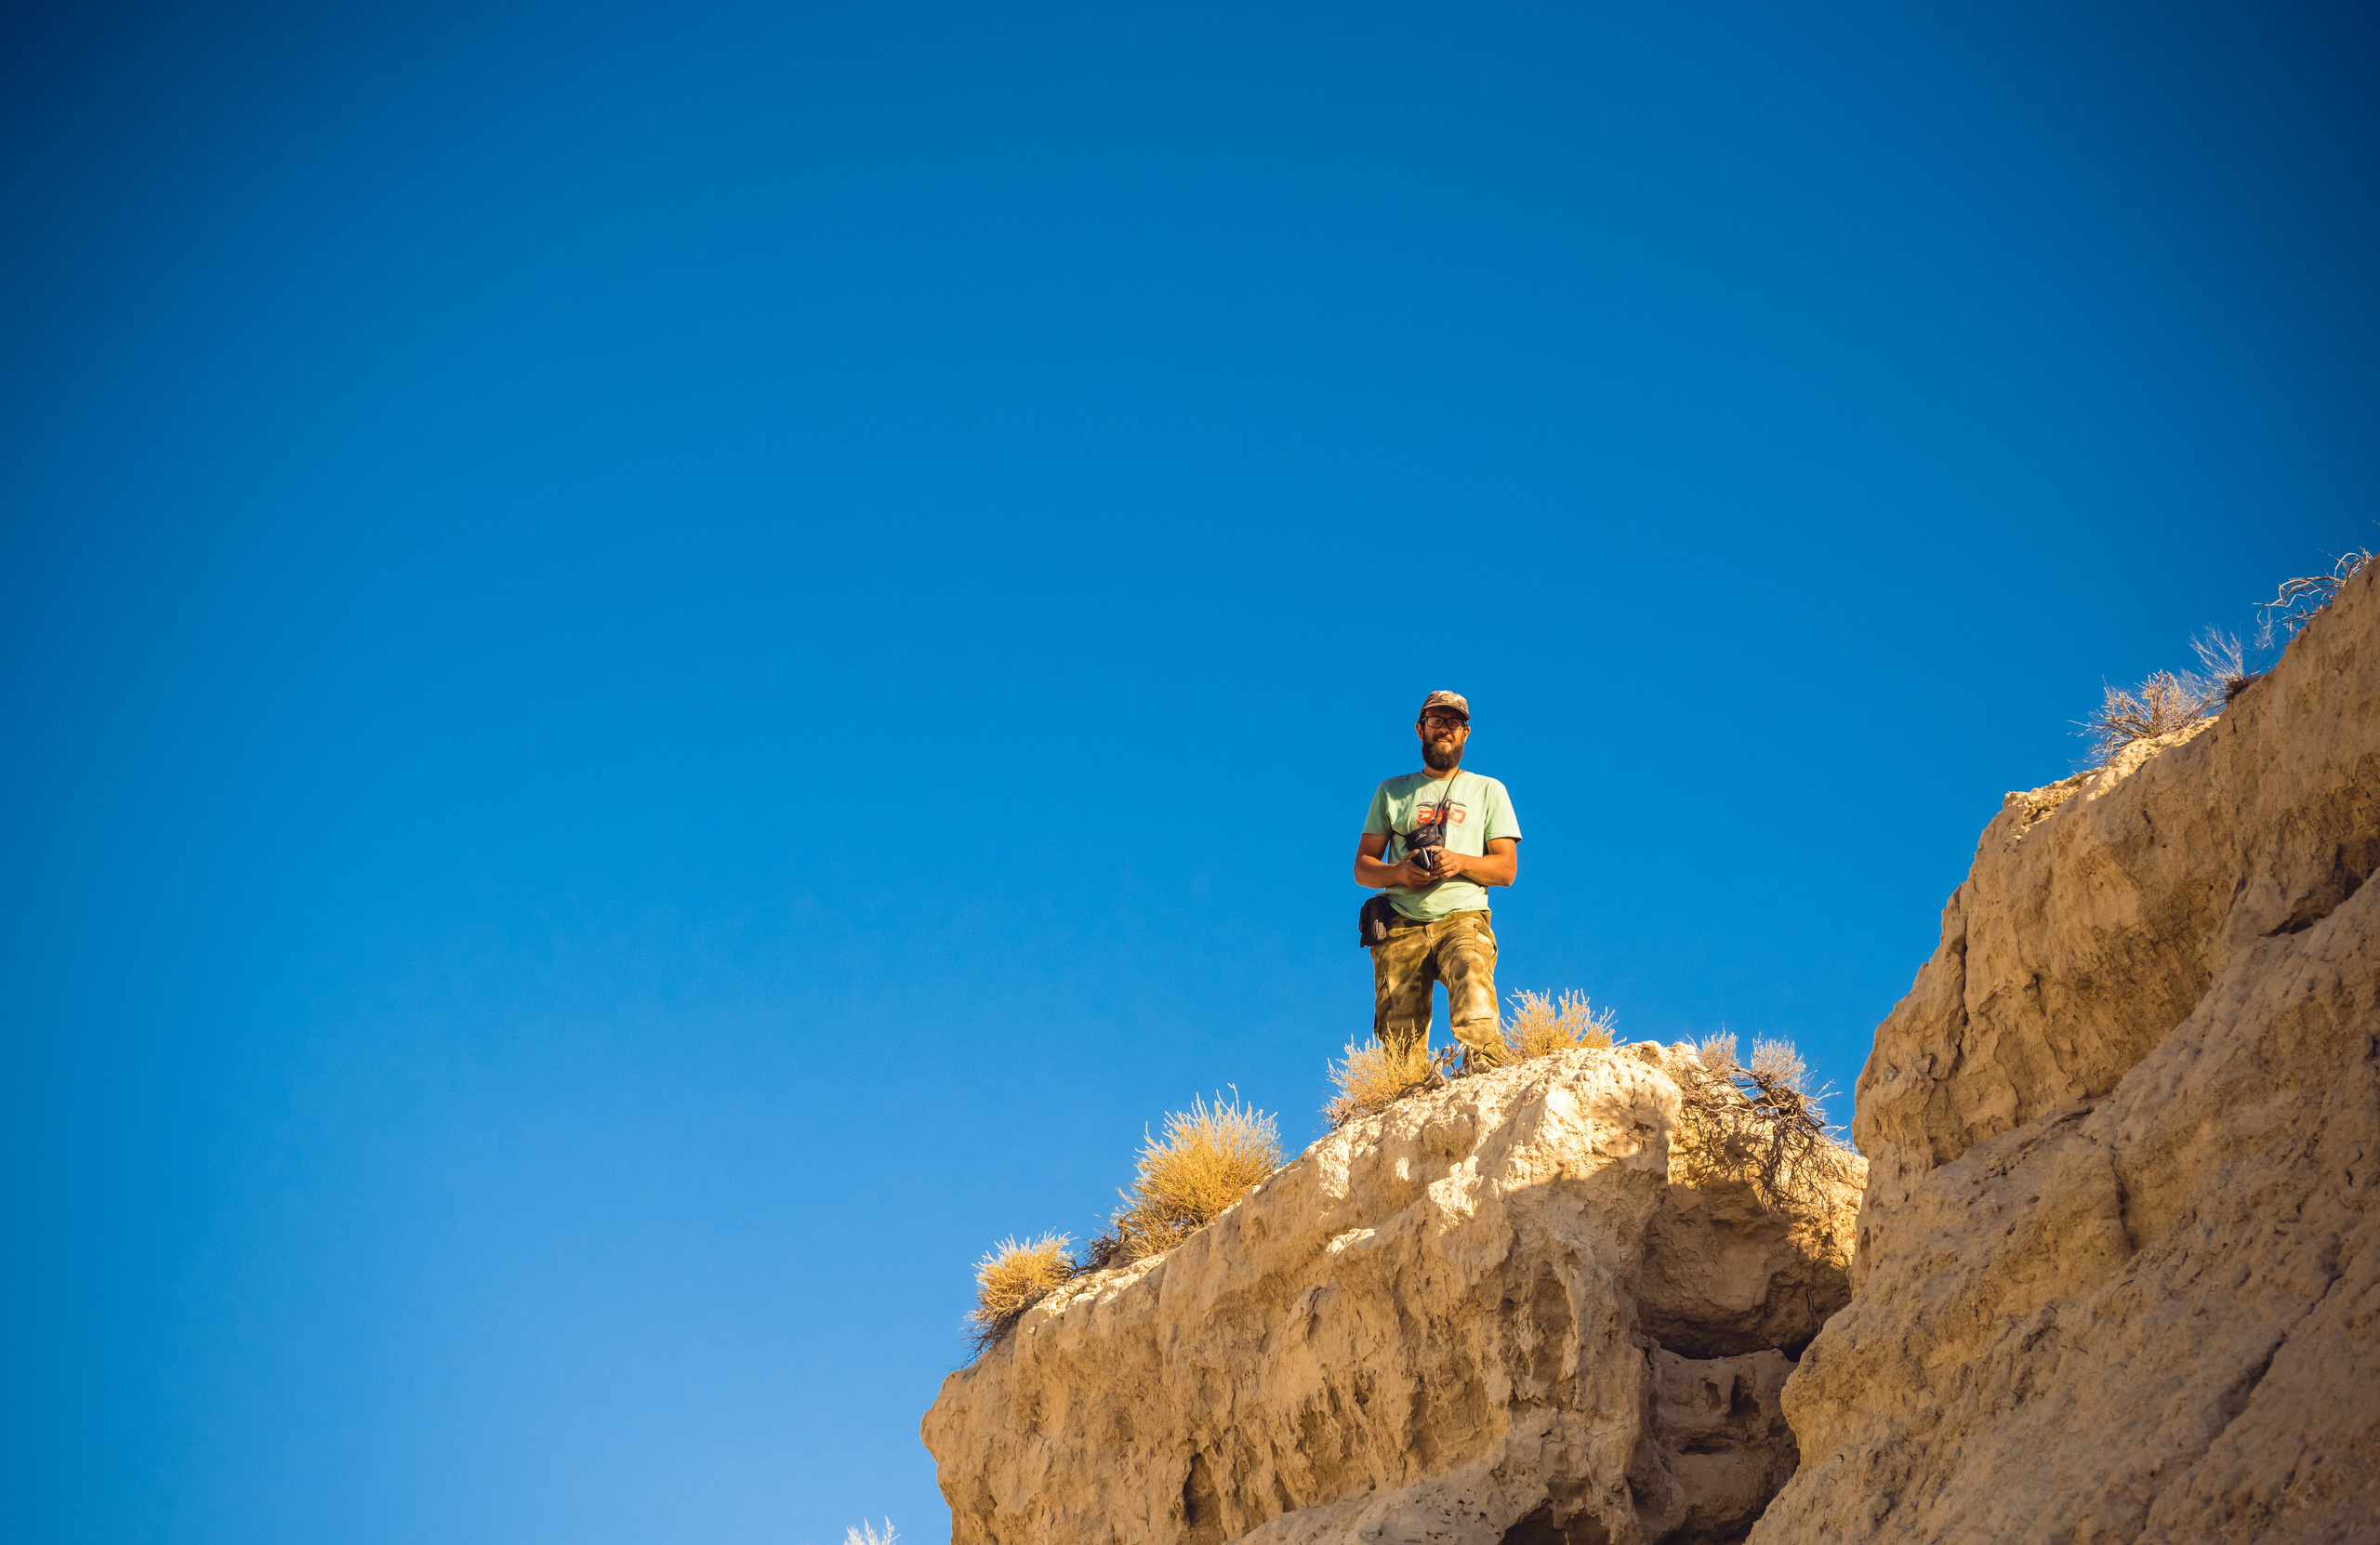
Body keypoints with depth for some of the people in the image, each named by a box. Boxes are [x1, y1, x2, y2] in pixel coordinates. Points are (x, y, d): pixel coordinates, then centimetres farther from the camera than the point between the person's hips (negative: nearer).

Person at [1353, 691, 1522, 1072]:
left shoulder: (1488, 790, 21)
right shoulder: (1392, 792, 23)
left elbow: (1507, 868, 12)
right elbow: (1362, 868, 18)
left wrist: (1459, 862, -9)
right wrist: (1400, 872, -6)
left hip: (1462, 919, -2)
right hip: (1402, 925, 2)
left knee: (1472, 983, -35)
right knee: (1400, 1040, -13)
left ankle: (1487, 1073, -51)